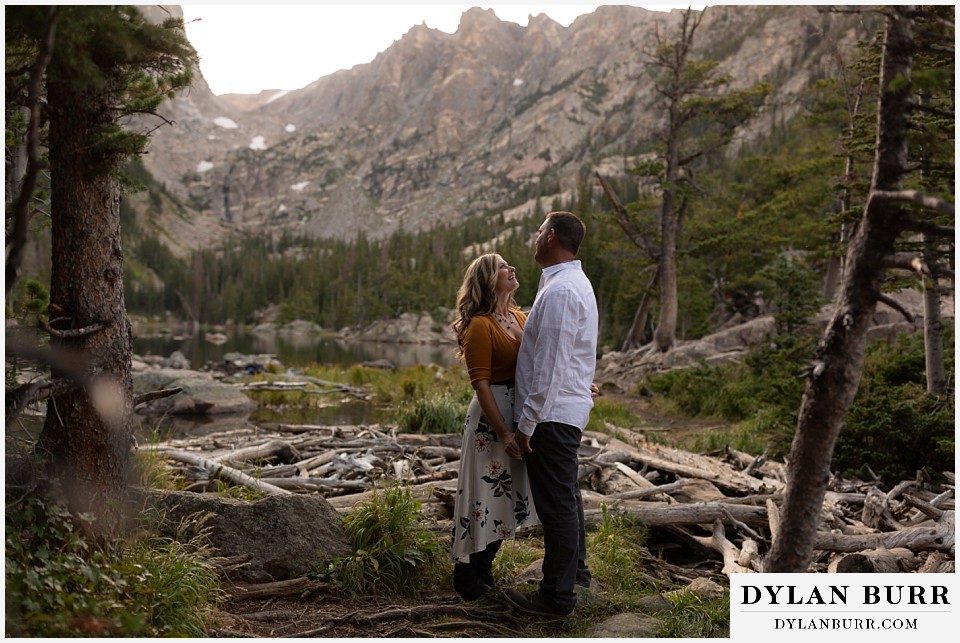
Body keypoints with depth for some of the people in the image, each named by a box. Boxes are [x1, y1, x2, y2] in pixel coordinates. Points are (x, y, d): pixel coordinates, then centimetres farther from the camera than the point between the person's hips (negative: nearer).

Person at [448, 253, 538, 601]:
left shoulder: (520, 318, 11)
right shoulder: (480, 325, -12)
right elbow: (480, 383, -16)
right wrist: (503, 432, -19)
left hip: (522, 413, 8)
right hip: (492, 415, -8)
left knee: (507, 495, 14)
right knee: (486, 492, 0)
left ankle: (485, 569, 29)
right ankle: (466, 575, 16)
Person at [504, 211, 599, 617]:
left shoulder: (559, 291, -20)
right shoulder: (576, 283, 13)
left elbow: (549, 367, -23)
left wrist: (527, 423, -18)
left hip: (551, 413, -10)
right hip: (570, 408, 10)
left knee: (556, 502, -1)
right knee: (566, 495, 23)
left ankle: (557, 596, 10)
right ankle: (575, 570, 39)